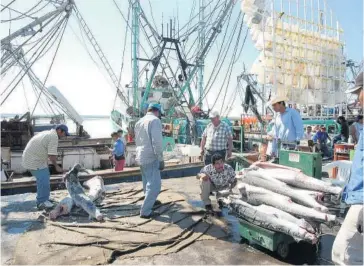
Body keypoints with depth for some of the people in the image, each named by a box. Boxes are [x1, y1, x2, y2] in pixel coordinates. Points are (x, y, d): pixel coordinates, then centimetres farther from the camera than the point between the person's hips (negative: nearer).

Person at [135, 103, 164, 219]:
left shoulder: (139, 121, 15)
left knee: (148, 183, 23)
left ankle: (150, 201, 40)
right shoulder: (155, 120, -12)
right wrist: (161, 159, -15)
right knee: (154, 185, -3)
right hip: (151, 157, -9)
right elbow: (157, 142, -20)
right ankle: (145, 211, 0)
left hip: (141, 157, 9)